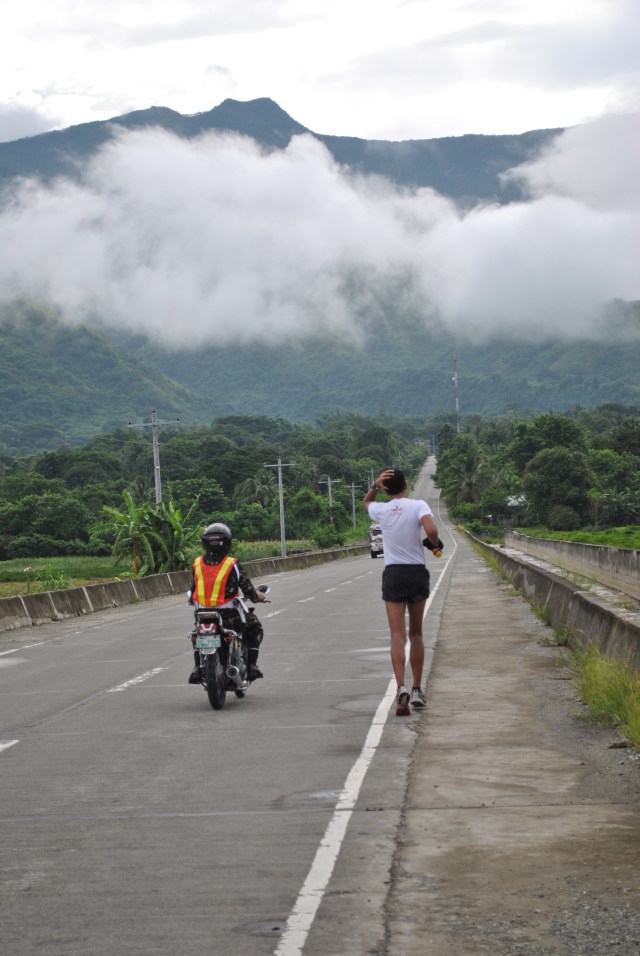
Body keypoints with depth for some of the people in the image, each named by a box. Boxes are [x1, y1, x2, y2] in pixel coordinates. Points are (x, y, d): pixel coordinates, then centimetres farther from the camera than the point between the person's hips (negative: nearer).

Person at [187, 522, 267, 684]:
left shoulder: (197, 564, -2)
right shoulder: (233, 565, -12)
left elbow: (192, 592, 7)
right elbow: (249, 591, -5)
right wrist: (259, 596, 16)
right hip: (229, 616, -3)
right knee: (254, 629, 22)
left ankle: (197, 668, 17)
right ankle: (251, 665, 10)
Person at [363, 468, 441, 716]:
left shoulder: (381, 510, 2)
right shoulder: (418, 505, -5)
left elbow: (366, 503, 26)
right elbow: (431, 530, -22)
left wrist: (375, 486, 7)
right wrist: (435, 544, -1)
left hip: (393, 574, 0)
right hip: (417, 572, 0)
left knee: (398, 635, -4)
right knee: (416, 633, 14)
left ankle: (401, 688, -23)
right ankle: (417, 690, 17)